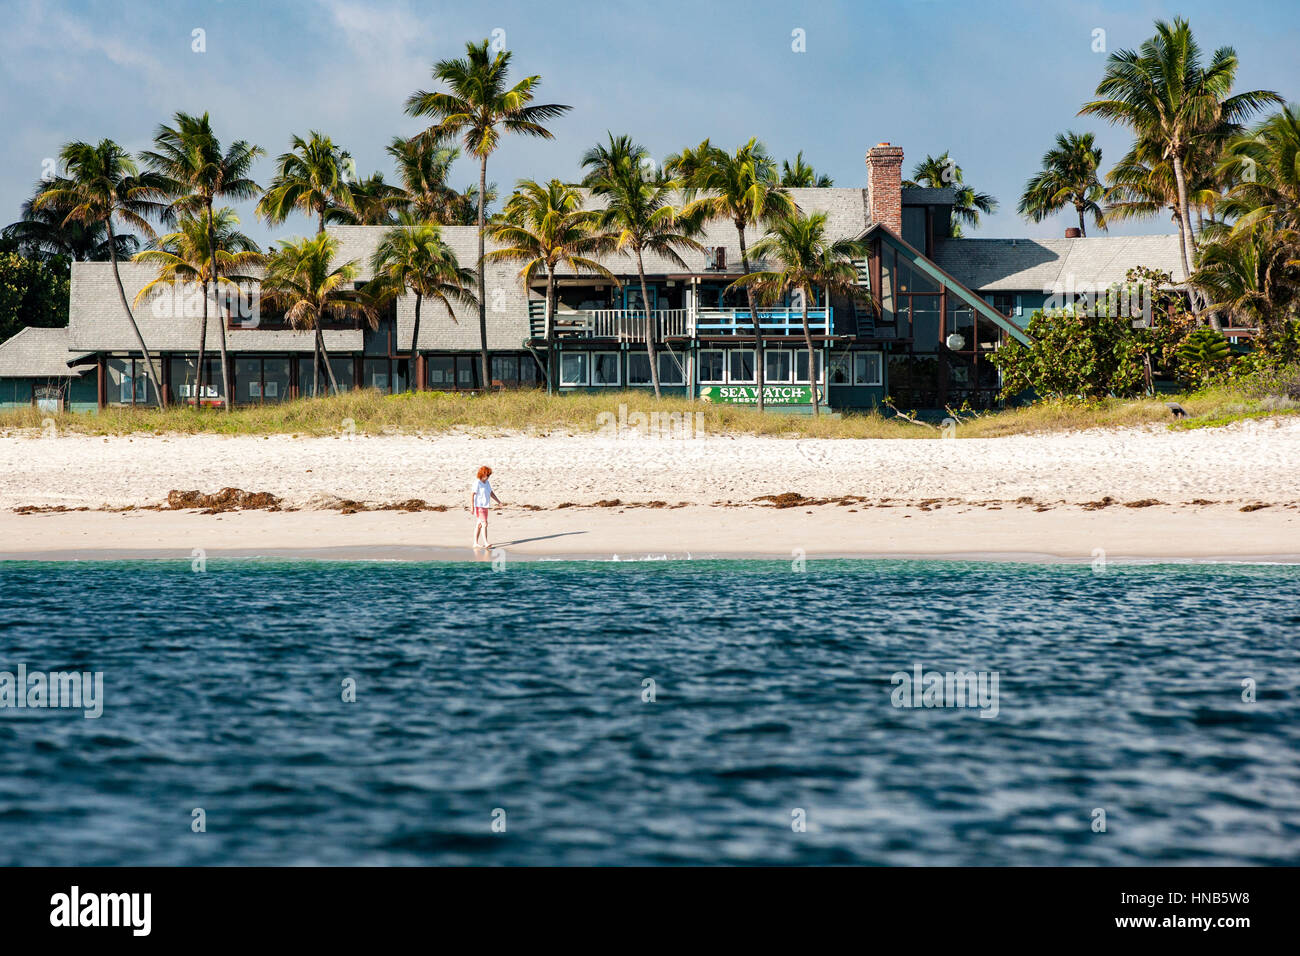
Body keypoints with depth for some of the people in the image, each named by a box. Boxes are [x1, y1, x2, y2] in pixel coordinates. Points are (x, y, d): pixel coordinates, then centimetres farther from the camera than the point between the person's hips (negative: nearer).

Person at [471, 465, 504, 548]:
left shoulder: (487, 483, 11)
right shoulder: (477, 483, -14)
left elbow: (491, 493, 19)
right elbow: (472, 494, -17)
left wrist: (499, 502, 16)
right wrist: (472, 507, -22)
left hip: (485, 506, 8)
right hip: (479, 506, -8)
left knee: (479, 525, 11)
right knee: (484, 524, -14)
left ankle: (475, 543, 16)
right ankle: (486, 542, -15)